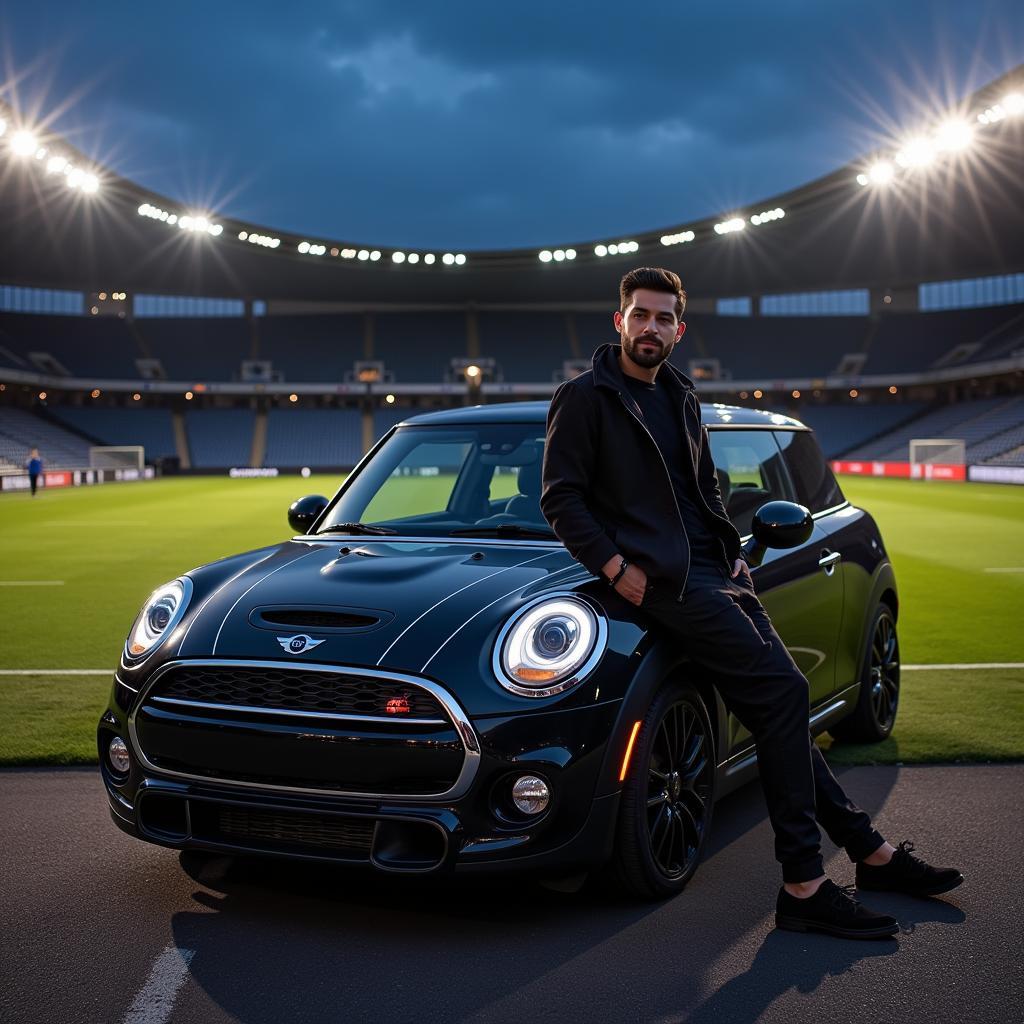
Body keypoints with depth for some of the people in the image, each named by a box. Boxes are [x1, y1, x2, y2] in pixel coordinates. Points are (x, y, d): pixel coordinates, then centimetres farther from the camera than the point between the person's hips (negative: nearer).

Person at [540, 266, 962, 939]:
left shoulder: (681, 398, 21)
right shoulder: (587, 398, -2)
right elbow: (561, 497, -6)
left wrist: (734, 551, 14)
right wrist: (616, 566, -14)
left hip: (717, 573, 8)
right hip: (668, 579, -8)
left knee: (777, 708, 6)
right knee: (784, 691, -18)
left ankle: (870, 853, 13)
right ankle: (803, 886, -14)